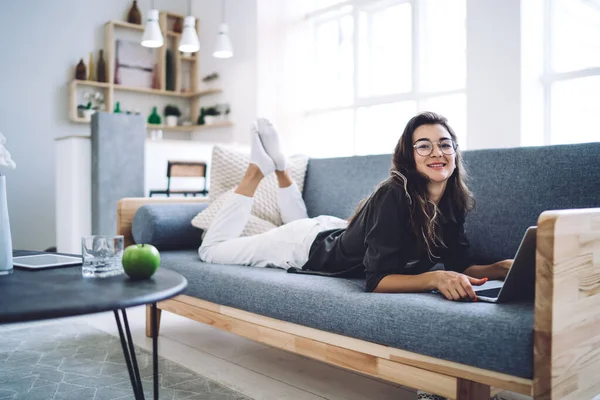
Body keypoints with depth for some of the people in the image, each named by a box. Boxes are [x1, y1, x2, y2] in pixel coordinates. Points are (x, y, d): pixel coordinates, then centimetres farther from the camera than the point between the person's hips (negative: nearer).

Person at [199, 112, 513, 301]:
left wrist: (503, 268, -29)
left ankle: (279, 167, 36)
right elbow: (377, 281, -39)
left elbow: (458, 266, -12)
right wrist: (434, 278, -53)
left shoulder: (455, 202, -17)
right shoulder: (394, 196, -37)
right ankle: (258, 169, 17)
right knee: (211, 249, 9)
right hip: (311, 245, -6)